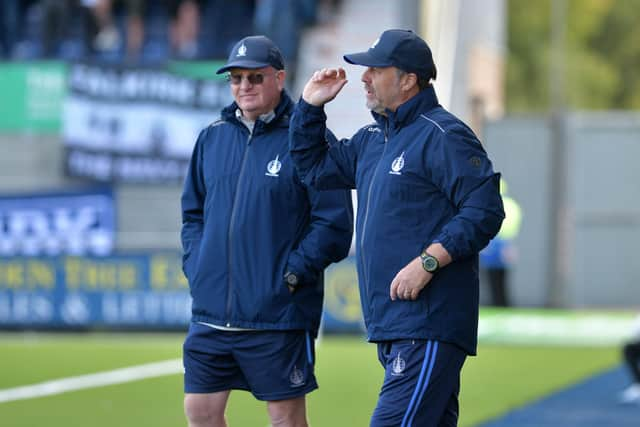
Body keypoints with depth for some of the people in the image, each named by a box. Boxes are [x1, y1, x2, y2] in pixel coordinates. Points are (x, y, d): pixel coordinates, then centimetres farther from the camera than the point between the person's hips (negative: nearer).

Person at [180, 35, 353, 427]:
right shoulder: (212, 138, 12)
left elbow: (334, 222, -10)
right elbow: (193, 212, 22)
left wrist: (291, 274, -13)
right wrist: (195, 266, 8)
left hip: (278, 317, -6)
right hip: (211, 313, 6)